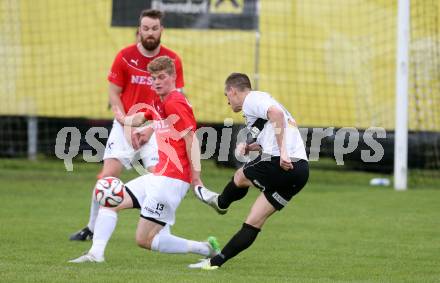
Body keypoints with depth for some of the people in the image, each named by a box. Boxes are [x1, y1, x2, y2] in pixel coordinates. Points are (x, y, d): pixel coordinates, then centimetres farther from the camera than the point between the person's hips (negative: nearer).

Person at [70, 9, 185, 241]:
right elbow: (113, 94, 1)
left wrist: (151, 129, -11)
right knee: (107, 176, -8)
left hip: (156, 128, 0)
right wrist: (127, 126, -10)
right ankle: (92, 228, 6)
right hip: (126, 124, 0)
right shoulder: (125, 56, -3)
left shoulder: (172, 60, -3)